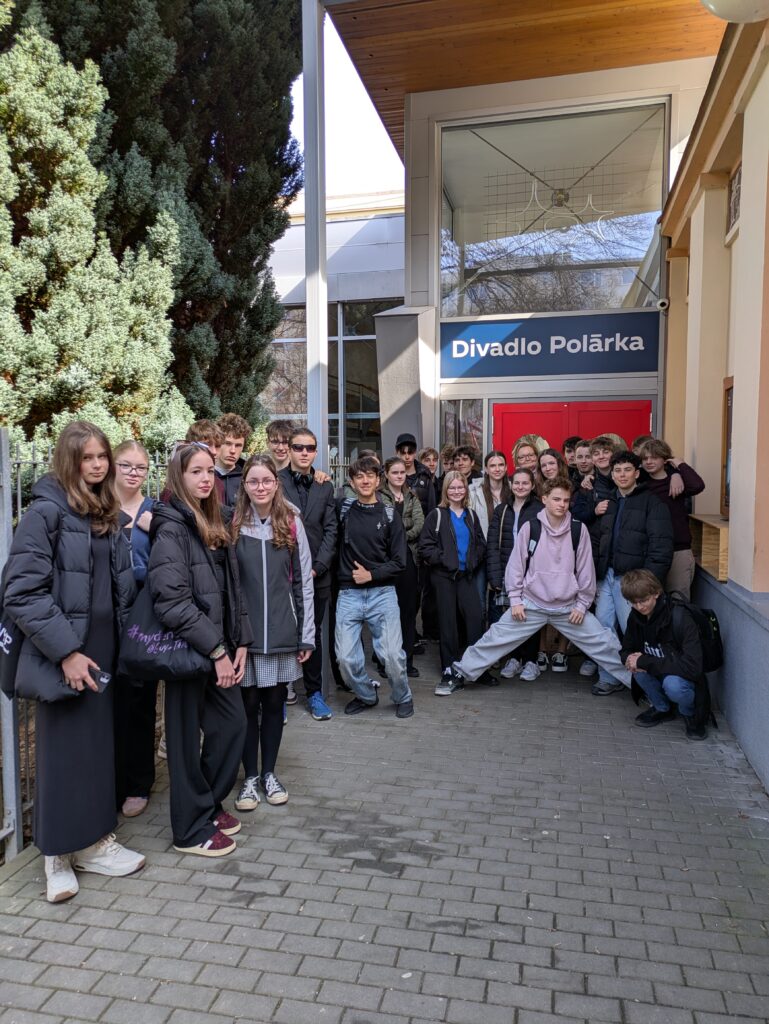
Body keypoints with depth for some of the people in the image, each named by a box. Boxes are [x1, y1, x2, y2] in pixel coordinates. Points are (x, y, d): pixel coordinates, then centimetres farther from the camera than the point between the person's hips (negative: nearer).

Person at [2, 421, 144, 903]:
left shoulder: (112, 516, 9)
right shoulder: (46, 512, -12)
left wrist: (122, 642, 9)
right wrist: (66, 651, -19)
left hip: (104, 651, 6)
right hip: (63, 655, -6)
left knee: (99, 745, 14)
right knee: (63, 751, 5)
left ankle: (94, 840, 30)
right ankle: (58, 855, 22)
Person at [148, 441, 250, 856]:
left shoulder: (213, 526, 12)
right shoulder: (171, 527, -13)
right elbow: (171, 599, -22)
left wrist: (240, 642, 4)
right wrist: (216, 650, -20)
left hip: (219, 648, 8)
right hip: (187, 648, -8)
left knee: (233, 723, 12)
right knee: (187, 734, 6)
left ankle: (210, 804, 33)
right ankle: (191, 829, 22)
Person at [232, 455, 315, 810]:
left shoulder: (292, 523, 0)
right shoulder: (233, 525, -3)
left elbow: (303, 581, 2)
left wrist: (306, 634, 0)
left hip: (282, 631, 1)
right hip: (244, 631, -1)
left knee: (275, 702, 12)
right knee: (248, 704, 8)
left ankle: (269, 772, 29)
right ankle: (250, 776, 25)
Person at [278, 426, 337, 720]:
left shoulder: (325, 486, 9)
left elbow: (331, 530, 5)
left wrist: (318, 567, -5)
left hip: (316, 574, 3)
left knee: (314, 634, 12)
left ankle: (315, 693, 24)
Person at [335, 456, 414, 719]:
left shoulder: (389, 515, 2)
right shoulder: (343, 509, 4)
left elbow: (399, 562, 2)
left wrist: (371, 574, -8)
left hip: (382, 592, -1)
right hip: (349, 594, 1)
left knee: (393, 655, -7)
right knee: (346, 658, -3)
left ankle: (403, 698, 22)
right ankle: (366, 695, 26)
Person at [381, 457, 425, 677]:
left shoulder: (412, 497, 14)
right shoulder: (379, 496, -1)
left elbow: (420, 523, 1)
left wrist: (403, 536, -10)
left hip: (407, 555, 5)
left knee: (409, 608, 7)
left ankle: (407, 659, 15)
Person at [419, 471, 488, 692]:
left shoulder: (471, 515, 12)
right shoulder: (437, 515, -1)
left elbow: (481, 543, 16)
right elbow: (425, 546, -6)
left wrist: (474, 560, 2)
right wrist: (443, 559, -12)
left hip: (466, 574, 3)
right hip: (444, 575, -3)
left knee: (476, 617, -8)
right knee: (448, 621, 2)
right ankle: (448, 669, 12)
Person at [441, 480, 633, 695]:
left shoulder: (579, 530, -4)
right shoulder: (530, 527, -7)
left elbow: (586, 569, 2)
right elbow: (516, 564, -2)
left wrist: (582, 604, 1)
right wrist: (515, 600, -4)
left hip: (568, 607, 1)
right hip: (531, 604, -1)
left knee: (604, 643, 1)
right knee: (495, 639, -2)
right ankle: (460, 674, 12)